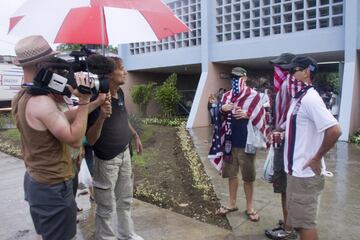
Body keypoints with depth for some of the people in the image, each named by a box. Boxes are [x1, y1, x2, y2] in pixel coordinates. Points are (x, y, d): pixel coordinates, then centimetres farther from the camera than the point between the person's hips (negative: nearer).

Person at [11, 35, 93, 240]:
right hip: (53, 187, -9)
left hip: (35, 181, 9)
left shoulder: (21, 98, 5)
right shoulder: (42, 102, -26)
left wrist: (90, 103, -3)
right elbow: (75, 139, -23)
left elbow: (62, 118, 3)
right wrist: (84, 101, -22)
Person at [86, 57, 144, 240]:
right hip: (106, 160, -8)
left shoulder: (120, 93, -2)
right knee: (106, 207, 8)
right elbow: (90, 140, -26)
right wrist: (101, 117, -41)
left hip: (124, 153, 8)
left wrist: (135, 136, 18)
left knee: (125, 200, 22)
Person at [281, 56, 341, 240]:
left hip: (305, 173, -9)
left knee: (305, 222, 3)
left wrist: (316, 158, -19)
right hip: (296, 170, 9)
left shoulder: (310, 98, -19)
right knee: (299, 220, 20)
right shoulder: (299, 98, 11)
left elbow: (334, 130, -27)